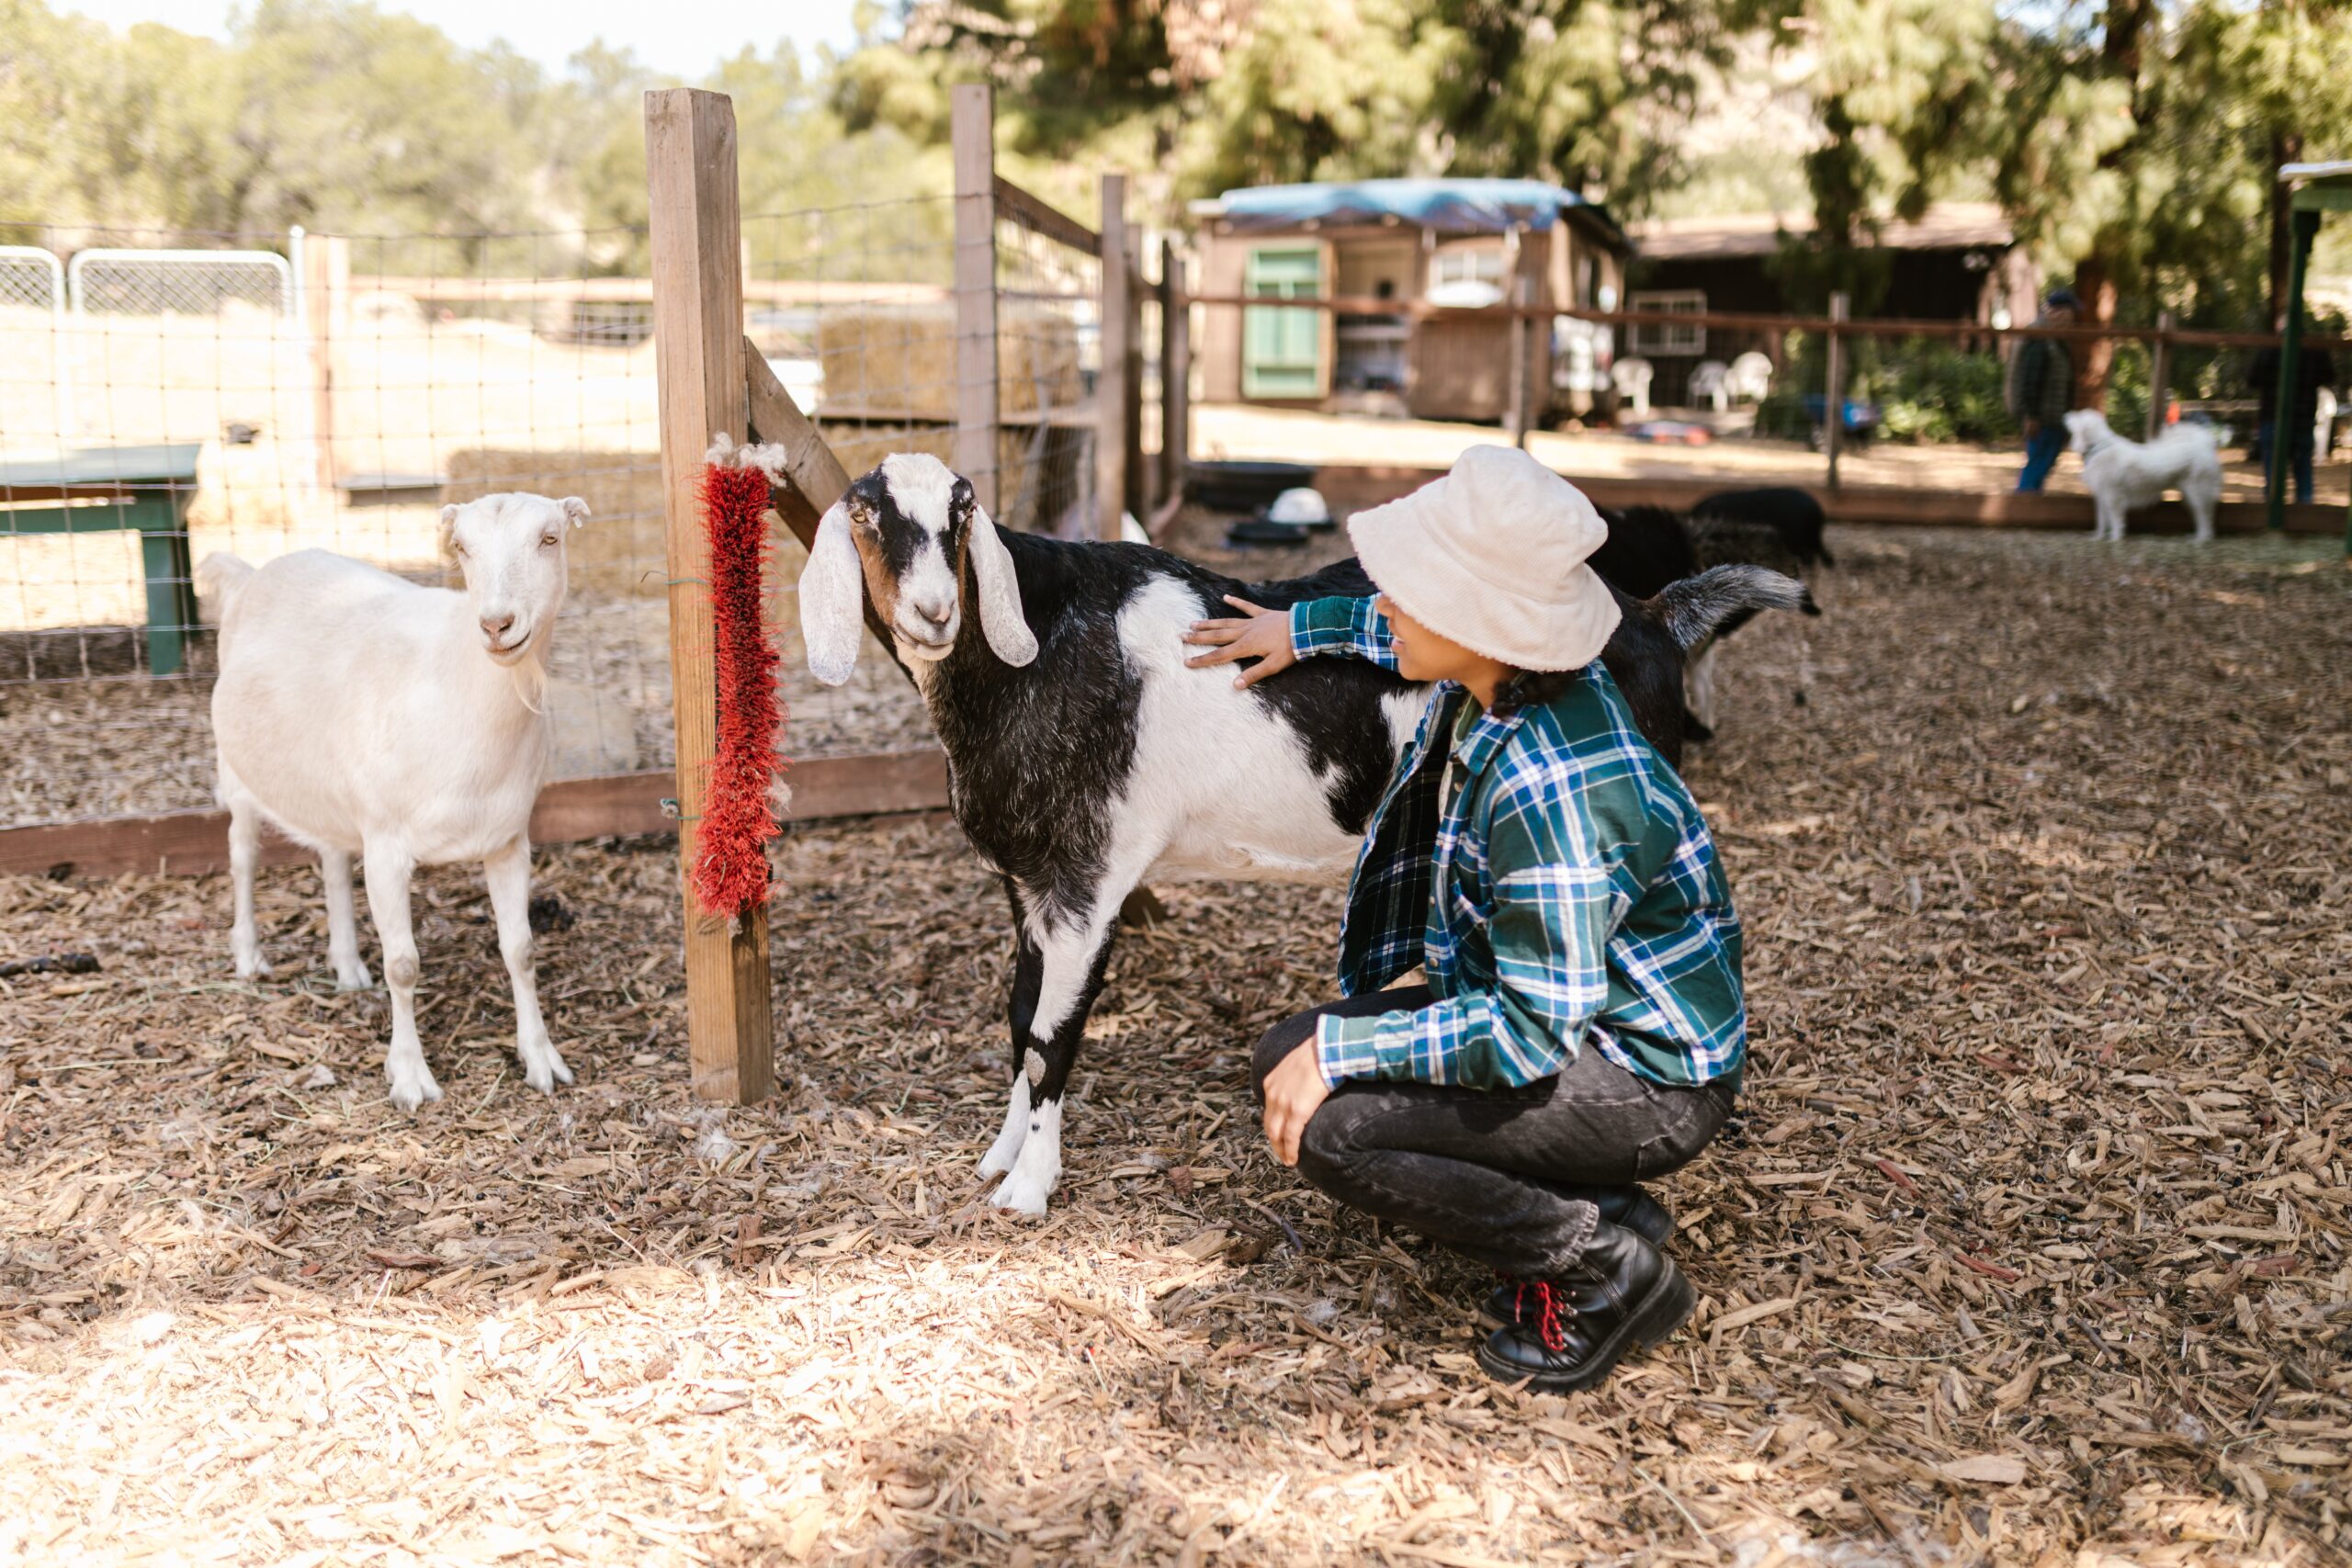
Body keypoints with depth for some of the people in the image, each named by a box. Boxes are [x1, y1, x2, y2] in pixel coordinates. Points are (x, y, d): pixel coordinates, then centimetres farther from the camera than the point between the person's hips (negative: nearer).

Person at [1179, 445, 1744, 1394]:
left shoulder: (1553, 790, -33)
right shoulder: (1499, 673, -7)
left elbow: (1528, 1033, -31)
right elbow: (1431, 641, 21)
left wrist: (1341, 1051, -24)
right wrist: (1309, 628, 20)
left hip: (1649, 1083, -9)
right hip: (1555, 1007, 10)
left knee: (1334, 1129, -23)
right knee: (1295, 1055, 4)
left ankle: (1608, 1271, -3)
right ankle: (1592, 1207, 10)